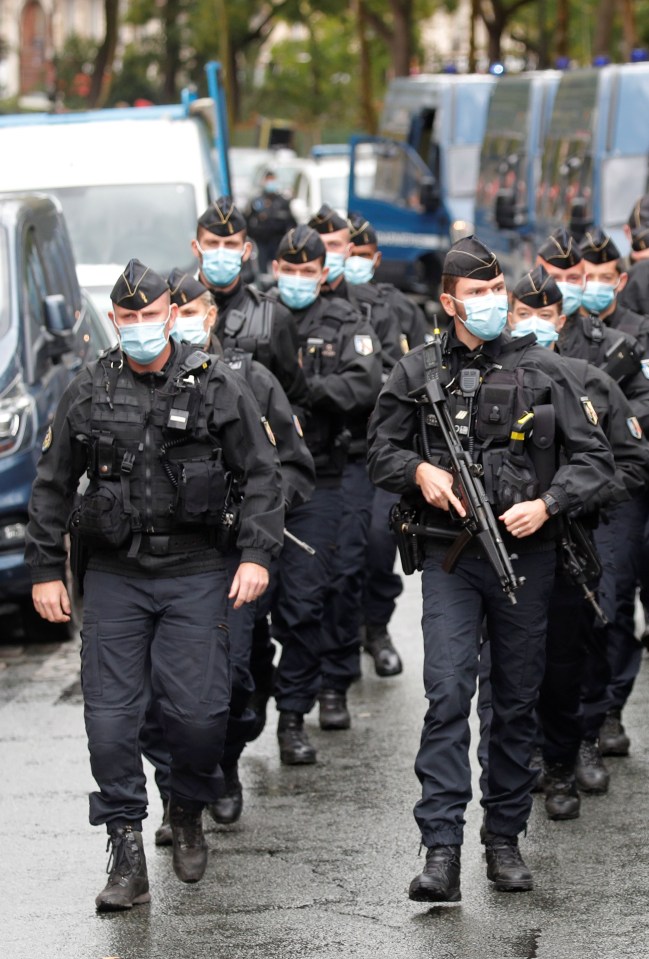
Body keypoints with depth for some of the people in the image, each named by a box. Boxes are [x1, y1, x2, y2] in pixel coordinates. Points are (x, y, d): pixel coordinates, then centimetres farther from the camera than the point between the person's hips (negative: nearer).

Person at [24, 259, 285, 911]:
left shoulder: (216, 387, 1)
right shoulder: (87, 393, 5)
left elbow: (262, 475, 5)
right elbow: (52, 486, 12)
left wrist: (257, 554, -6)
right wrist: (45, 569, 8)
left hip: (194, 575, -1)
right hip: (113, 577, 2)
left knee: (198, 711, -6)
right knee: (110, 717, -3)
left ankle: (188, 815, 22)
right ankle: (126, 851, 6)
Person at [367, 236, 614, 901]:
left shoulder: (541, 371, 3)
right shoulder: (418, 373, 4)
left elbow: (592, 456, 4)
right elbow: (380, 451, 15)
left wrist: (546, 504, -12)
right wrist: (420, 469, -6)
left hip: (524, 554, 1)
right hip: (450, 558, -1)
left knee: (517, 702, 8)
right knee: (448, 693, -13)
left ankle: (504, 840, 20)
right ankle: (441, 852, -15)